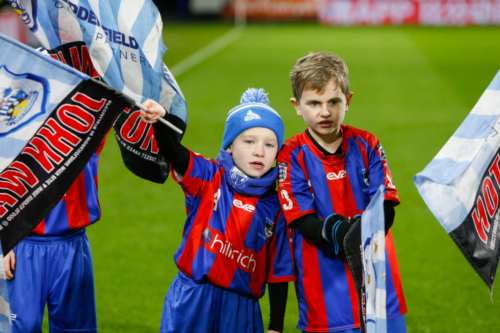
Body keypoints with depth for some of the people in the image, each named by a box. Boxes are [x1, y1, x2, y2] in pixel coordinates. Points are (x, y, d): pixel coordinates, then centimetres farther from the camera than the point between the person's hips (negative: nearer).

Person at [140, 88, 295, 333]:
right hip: (191, 302, -1)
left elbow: (279, 272, 5)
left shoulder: (276, 208, 2)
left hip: (239, 310, 1)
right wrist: (159, 120, -39)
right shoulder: (207, 179, 1)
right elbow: (172, 152, -18)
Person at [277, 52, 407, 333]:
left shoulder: (366, 146, 4)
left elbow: (386, 210, -2)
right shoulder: (292, 156, -3)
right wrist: (335, 231, -30)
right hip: (325, 286, -2)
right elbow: (305, 223, -10)